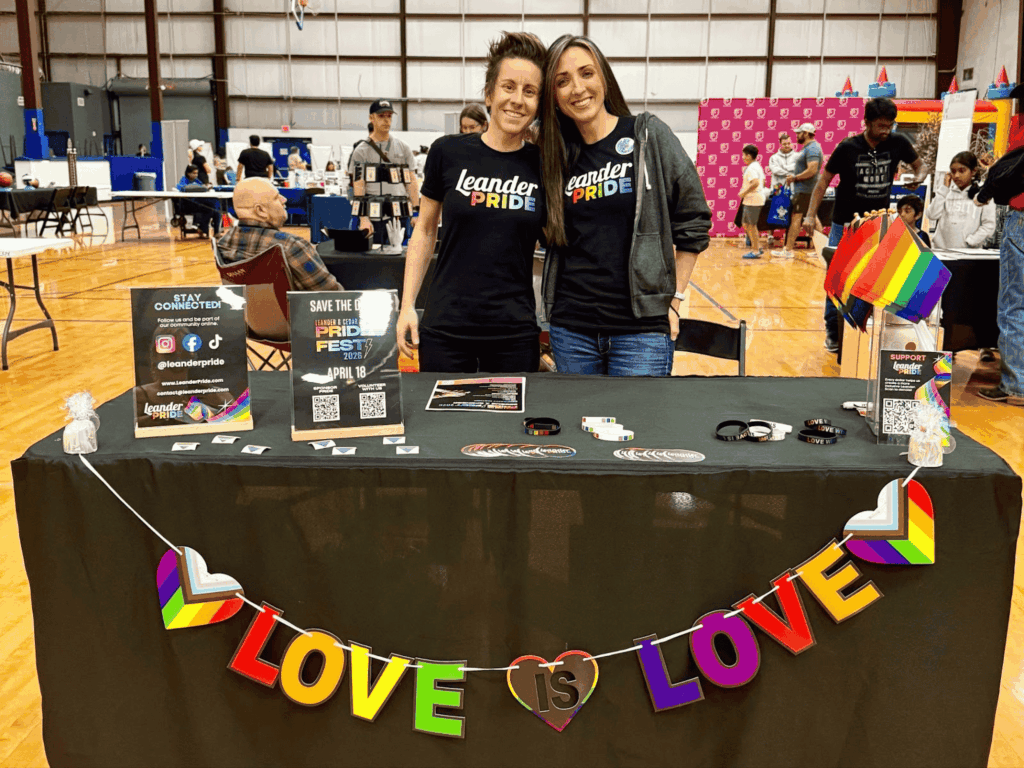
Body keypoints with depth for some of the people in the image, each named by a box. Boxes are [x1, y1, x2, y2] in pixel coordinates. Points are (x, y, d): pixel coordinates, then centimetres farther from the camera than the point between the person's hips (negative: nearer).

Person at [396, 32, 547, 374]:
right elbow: (425, 231, 7)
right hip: (445, 330, 0)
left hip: (515, 333, 1)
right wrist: (407, 306, 3)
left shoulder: (542, 165, 0)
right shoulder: (448, 152, -2)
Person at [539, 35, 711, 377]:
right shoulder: (557, 155, 7)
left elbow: (693, 220, -1)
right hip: (571, 328, 3)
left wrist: (674, 297, -2)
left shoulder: (648, 135, -2)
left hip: (641, 327, -3)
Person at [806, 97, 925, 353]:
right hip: (845, 224, -2)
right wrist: (811, 214, -13)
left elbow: (918, 164, 14)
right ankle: (833, 332, 9)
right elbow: (824, 180, -4)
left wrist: (918, 176, -10)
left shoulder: (898, 143, -2)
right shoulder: (848, 147, -9)